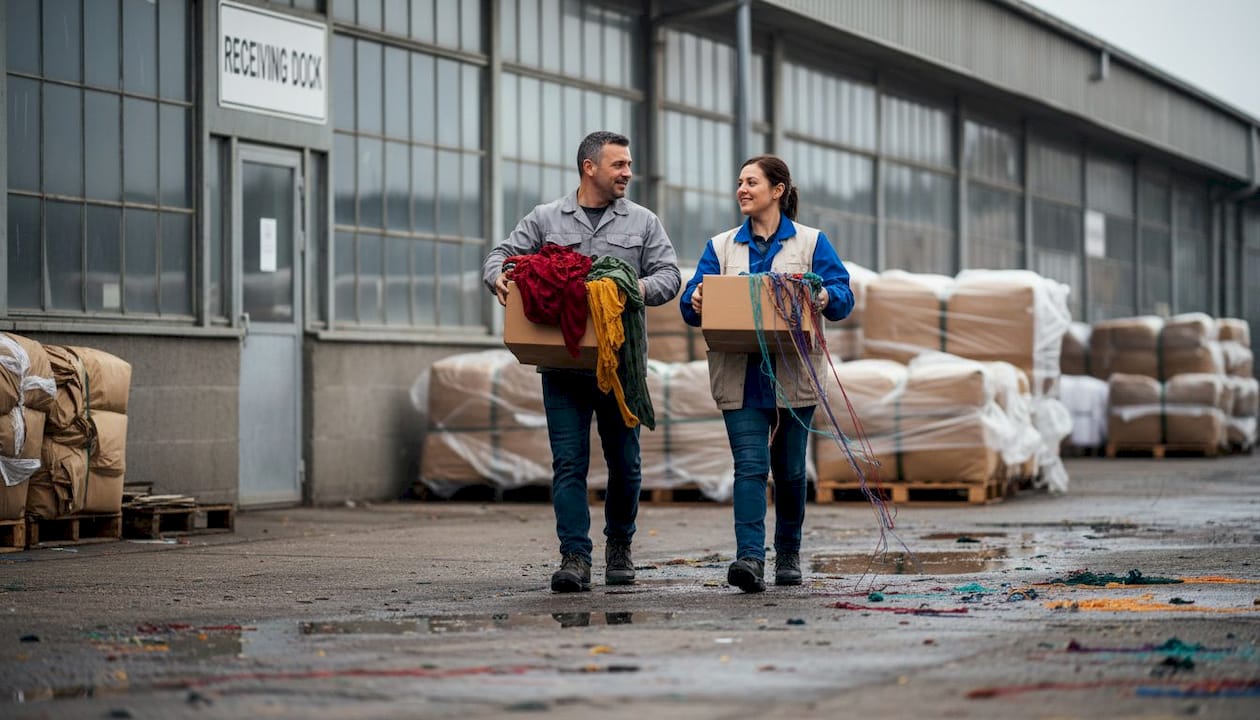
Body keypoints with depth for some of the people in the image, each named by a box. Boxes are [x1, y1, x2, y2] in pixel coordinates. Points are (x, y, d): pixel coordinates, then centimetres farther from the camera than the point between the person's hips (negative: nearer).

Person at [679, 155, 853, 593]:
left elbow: (843, 295, -2)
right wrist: (695, 302, -19)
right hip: (740, 377, 1)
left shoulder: (811, 243, 6)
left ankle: (788, 556, 26)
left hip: (793, 375, -1)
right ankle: (750, 558, -23)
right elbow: (693, 302, 5)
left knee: (789, 469, 9)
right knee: (750, 466, -12)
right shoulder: (721, 247, 12)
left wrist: (826, 298, -25)